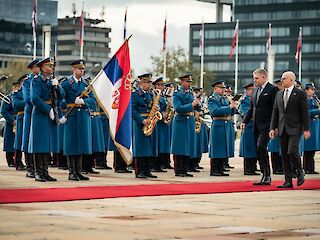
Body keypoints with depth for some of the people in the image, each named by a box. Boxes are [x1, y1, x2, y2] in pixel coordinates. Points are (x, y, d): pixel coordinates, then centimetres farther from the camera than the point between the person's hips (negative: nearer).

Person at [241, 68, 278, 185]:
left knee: (261, 147, -19)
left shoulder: (272, 90, -7)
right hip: (256, 126, 8)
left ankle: (267, 175, -14)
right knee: (259, 151, 8)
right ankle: (265, 176, 14)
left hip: (266, 126, -8)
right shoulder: (256, 90, 17)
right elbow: (251, 108, 22)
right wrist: (245, 121, 10)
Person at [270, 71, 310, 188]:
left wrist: (306, 129, -9)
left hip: (295, 128, -6)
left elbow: (305, 113, -4)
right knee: (285, 155, 4)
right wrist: (272, 128, 7)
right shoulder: (279, 94, 13)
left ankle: (300, 172, 8)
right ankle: (288, 181, 7)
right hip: (282, 128, 6)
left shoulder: (300, 94, -2)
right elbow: (275, 112, 15)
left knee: (292, 151, -17)